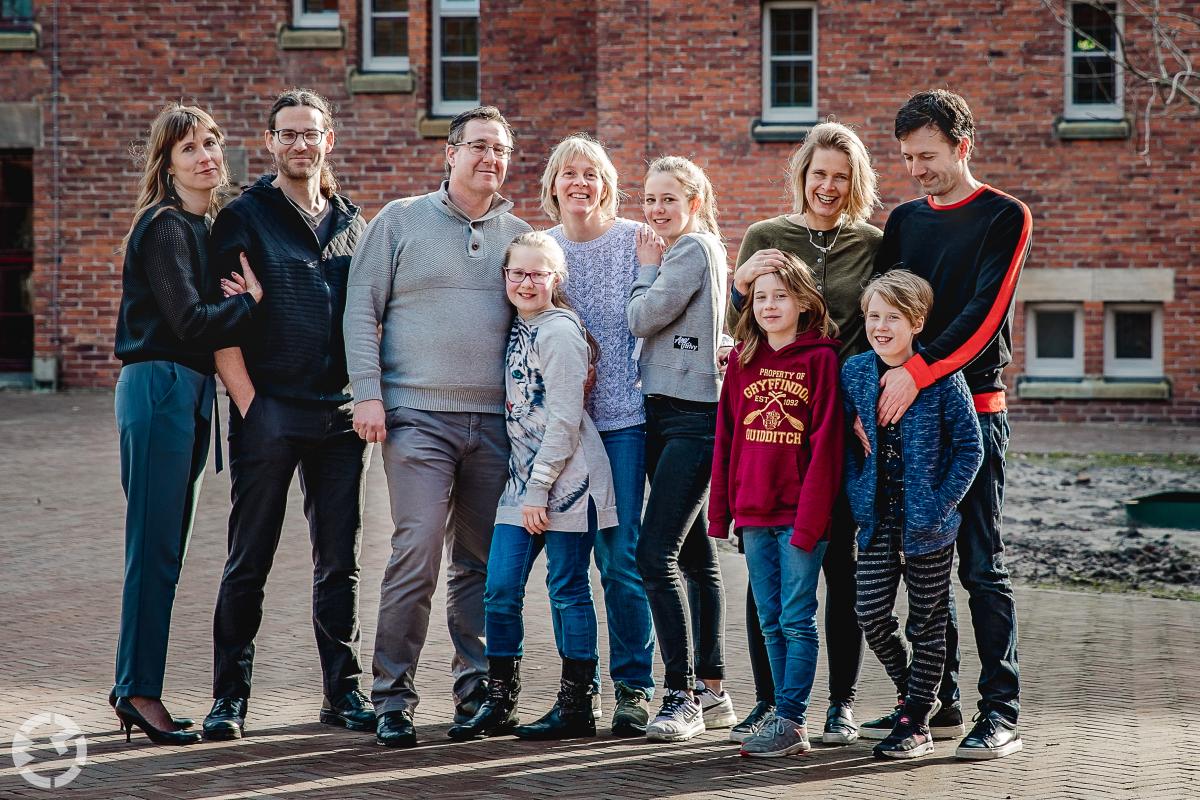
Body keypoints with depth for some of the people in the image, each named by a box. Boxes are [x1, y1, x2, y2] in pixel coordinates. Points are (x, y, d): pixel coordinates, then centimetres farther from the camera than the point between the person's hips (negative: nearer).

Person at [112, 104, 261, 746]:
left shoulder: (204, 227, 17)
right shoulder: (165, 227, -11)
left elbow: (213, 315, 16)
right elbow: (190, 322, -19)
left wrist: (239, 301, -4)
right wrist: (251, 300, -6)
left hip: (189, 391, 9)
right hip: (158, 386, -9)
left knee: (165, 547, 11)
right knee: (155, 546, -7)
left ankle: (134, 686, 17)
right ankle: (140, 690, -3)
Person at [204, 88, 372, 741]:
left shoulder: (351, 223, 15)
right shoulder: (244, 218, 0)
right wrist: (248, 403, -11)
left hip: (340, 415, 4)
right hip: (268, 412, -4)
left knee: (339, 562, 8)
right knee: (249, 562, 0)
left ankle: (342, 691, 16)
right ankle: (230, 695, 8)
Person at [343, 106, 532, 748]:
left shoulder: (518, 235, 14)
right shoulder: (400, 221, 5)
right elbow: (362, 310, 2)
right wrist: (368, 393, -7)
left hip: (496, 422, 4)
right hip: (419, 415, -4)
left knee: (483, 562, 7)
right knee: (416, 553, -12)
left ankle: (477, 689, 17)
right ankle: (393, 696, -4)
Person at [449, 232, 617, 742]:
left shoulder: (559, 332, -11)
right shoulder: (520, 329, 14)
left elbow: (564, 418, -16)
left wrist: (539, 489, -16)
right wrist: (526, 486, 13)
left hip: (566, 480, -8)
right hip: (524, 481, 8)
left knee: (567, 589, 0)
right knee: (500, 591, 5)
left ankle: (575, 706, 9)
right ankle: (499, 704, 15)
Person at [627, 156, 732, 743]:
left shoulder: (694, 247, -8)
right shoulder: (677, 251, 20)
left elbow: (643, 319, -11)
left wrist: (646, 267, 1)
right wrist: (652, 267, 11)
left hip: (692, 417, -10)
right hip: (665, 413, 10)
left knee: (655, 552, -16)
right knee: (695, 556, 11)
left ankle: (682, 695, -15)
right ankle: (711, 692, 16)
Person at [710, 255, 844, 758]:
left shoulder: (820, 358, -6)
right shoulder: (743, 359, 10)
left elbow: (825, 445, -11)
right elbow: (726, 438, 12)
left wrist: (810, 519, -16)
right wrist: (720, 508, 7)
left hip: (800, 514, -5)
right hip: (753, 514, 6)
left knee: (796, 620, -2)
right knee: (770, 622, 9)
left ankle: (790, 721, 1)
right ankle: (789, 719, 15)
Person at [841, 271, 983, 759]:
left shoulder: (941, 376, -10)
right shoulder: (854, 373, 2)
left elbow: (969, 446, -8)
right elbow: (846, 443, 12)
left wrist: (940, 504, -13)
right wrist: (857, 497, 2)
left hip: (928, 523, -3)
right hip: (877, 519, 3)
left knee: (927, 623, 4)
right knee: (871, 614, -3)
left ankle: (917, 722, 14)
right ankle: (909, 690, 21)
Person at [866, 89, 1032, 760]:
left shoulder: (1004, 218, -2)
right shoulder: (905, 220, 15)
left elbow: (984, 313, -13)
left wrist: (918, 370, -23)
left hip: (973, 408, -5)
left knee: (982, 565, -6)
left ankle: (1002, 711, -4)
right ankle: (938, 698, 17)